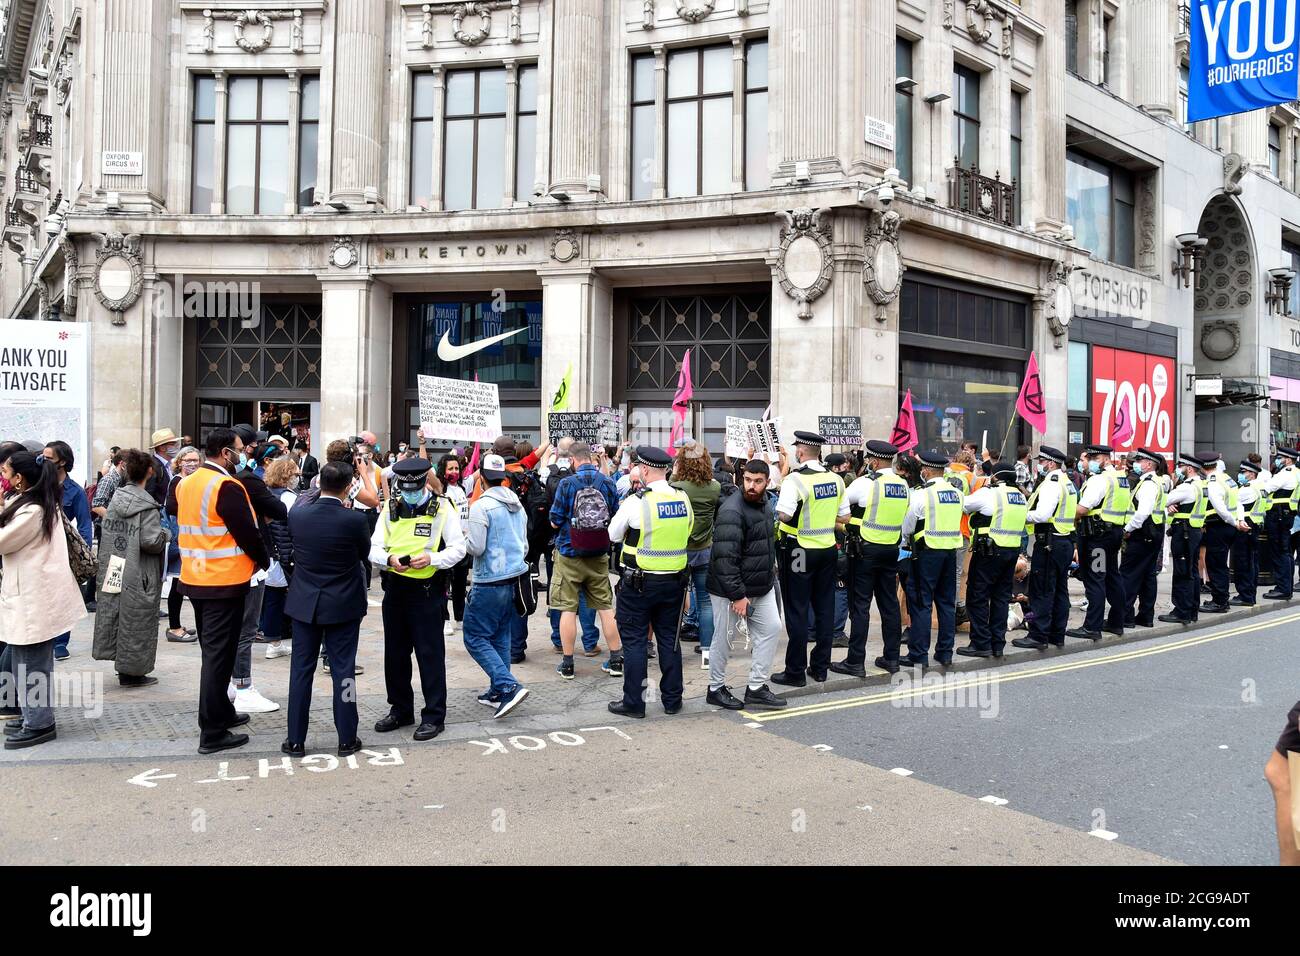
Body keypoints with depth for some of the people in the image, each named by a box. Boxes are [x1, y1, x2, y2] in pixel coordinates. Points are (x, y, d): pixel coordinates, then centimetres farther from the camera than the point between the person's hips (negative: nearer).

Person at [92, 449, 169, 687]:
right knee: (136, 622, 3)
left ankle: (122, 665, 25)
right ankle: (131, 671, 11)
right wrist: (166, 534, -3)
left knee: (114, 614, 15)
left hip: (113, 570, 7)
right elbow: (151, 541, -22)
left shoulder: (115, 499, 4)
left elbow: (106, 529, 11)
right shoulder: (148, 506, -17)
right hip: (138, 575, -7)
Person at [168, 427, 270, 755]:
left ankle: (222, 713, 32)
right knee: (219, 655, -3)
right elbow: (248, 532, -16)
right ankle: (212, 733, 1)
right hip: (225, 582, -8)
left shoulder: (184, 484, 7)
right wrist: (263, 561, 0)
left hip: (195, 579, 8)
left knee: (212, 651, 20)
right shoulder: (228, 487, -18)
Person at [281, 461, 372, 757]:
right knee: (343, 670, 6)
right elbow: (365, 553, 0)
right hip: (344, 606, -2)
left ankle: (295, 740, 16)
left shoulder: (296, 516, -10)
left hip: (305, 604, 2)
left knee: (301, 670, 10)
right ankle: (347, 739, 13)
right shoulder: (355, 520, -18)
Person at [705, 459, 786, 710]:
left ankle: (756, 687, 16)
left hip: (762, 588, 8)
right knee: (725, 638, 4)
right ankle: (716, 689, 21)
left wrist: (770, 572, 18)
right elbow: (725, 558, -25)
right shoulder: (732, 511, -22)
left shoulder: (766, 504, 6)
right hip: (730, 589, -8)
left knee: (772, 628, 6)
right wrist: (738, 595, -24)